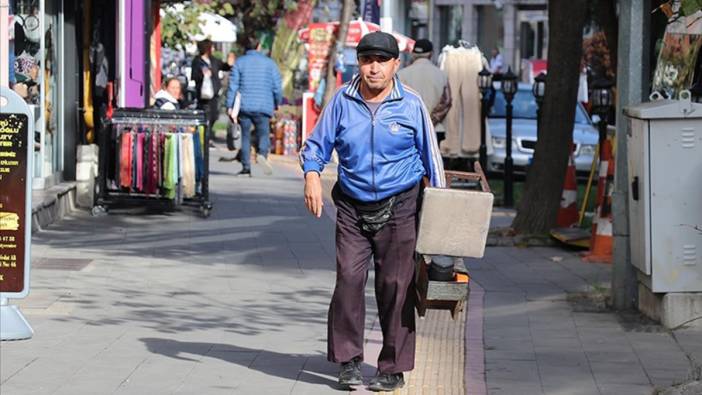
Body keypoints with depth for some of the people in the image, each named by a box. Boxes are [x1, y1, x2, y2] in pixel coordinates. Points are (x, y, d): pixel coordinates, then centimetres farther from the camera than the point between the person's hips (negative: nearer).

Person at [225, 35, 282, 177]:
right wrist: (277, 103, 19)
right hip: (263, 106, -1)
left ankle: (246, 167, 3)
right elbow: (277, 86, 5)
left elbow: (233, 85, 0)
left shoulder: (239, 62, 5)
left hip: (244, 106, 1)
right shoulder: (269, 63, 6)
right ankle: (262, 154, -26)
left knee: (245, 136, 9)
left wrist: (230, 107, 1)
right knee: (263, 133, 5)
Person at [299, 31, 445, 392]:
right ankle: (348, 360, 2)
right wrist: (312, 175, -12)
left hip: (399, 207, -1)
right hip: (352, 207, 1)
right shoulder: (343, 100, 2)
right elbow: (317, 143, 8)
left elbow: (431, 156, 6)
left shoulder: (411, 105, -1)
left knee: (395, 285, -2)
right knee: (348, 278, -9)